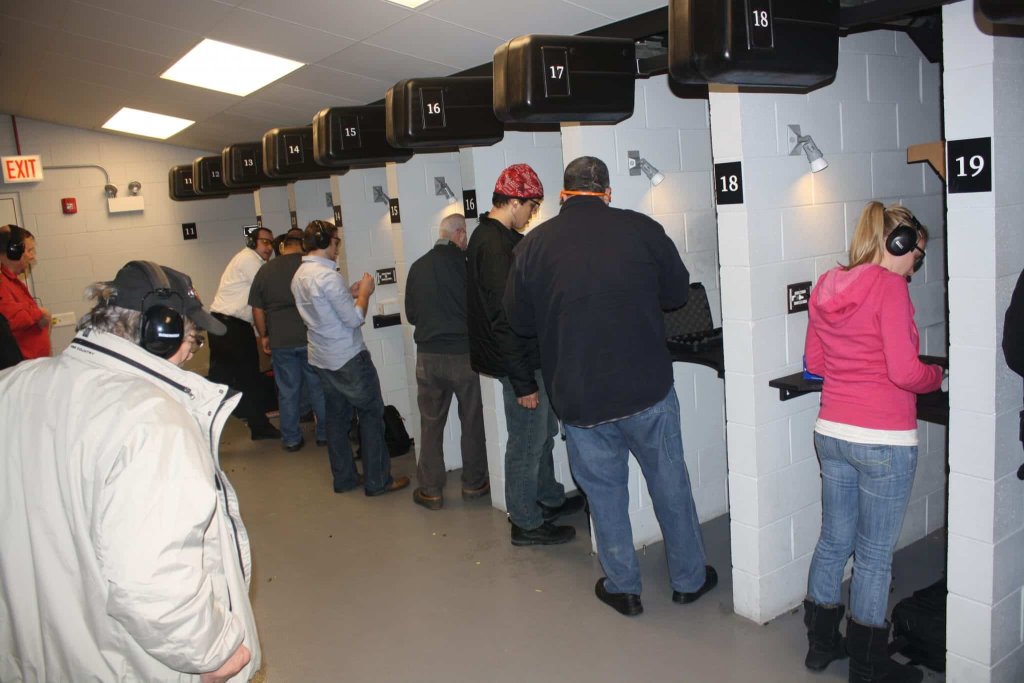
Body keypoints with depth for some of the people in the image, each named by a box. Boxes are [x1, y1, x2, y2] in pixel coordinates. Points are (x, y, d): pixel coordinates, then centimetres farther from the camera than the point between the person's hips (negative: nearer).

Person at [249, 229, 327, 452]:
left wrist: (264, 336, 17)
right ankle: (324, 434, 19)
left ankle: (291, 439, 19)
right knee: (319, 387, 10)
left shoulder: (265, 270, 4)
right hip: (311, 337, -2)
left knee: (287, 391, 10)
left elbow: (257, 310, 7)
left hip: (280, 341, 2)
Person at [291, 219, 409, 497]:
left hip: (322, 359, 9)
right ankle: (377, 480, 6)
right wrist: (364, 292, -5)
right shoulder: (328, 276, -22)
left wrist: (349, 293, 13)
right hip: (348, 359, -9)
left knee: (337, 416, 14)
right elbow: (354, 319, -20)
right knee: (371, 414, 1)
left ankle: (344, 477, 22)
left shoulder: (299, 276, 7)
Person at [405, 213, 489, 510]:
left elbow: (411, 314, 7)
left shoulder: (418, 267, 0)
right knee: (472, 422, 13)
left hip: (428, 356, 3)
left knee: (431, 424, 11)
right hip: (463, 354, -2)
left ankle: (430, 491, 15)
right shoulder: (465, 264, -11)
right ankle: (474, 484, 22)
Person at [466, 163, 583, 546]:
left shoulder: (488, 236, 10)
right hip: (520, 363, -10)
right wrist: (523, 382, -23)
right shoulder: (496, 246, -22)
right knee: (527, 442, 3)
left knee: (543, 432, 23)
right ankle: (526, 523, 17)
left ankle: (550, 499, 39)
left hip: (527, 357, 11)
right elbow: (504, 320, -26)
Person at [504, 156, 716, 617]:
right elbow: (678, 293, 6)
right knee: (669, 483, 16)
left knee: (604, 491, 15)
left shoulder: (533, 245, -3)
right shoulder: (640, 229, -5)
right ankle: (689, 579, 32)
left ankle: (623, 588, 28)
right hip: (647, 389, 0)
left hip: (577, 398, 1)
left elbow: (519, 321, 5)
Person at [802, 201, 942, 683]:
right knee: (874, 555, 7)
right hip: (883, 440, -7)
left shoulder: (827, 287, 8)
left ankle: (821, 643, 32)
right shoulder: (888, 285, -13)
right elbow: (905, 372, -16)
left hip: (831, 433, 7)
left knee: (833, 541, 18)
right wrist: (937, 375, 3)